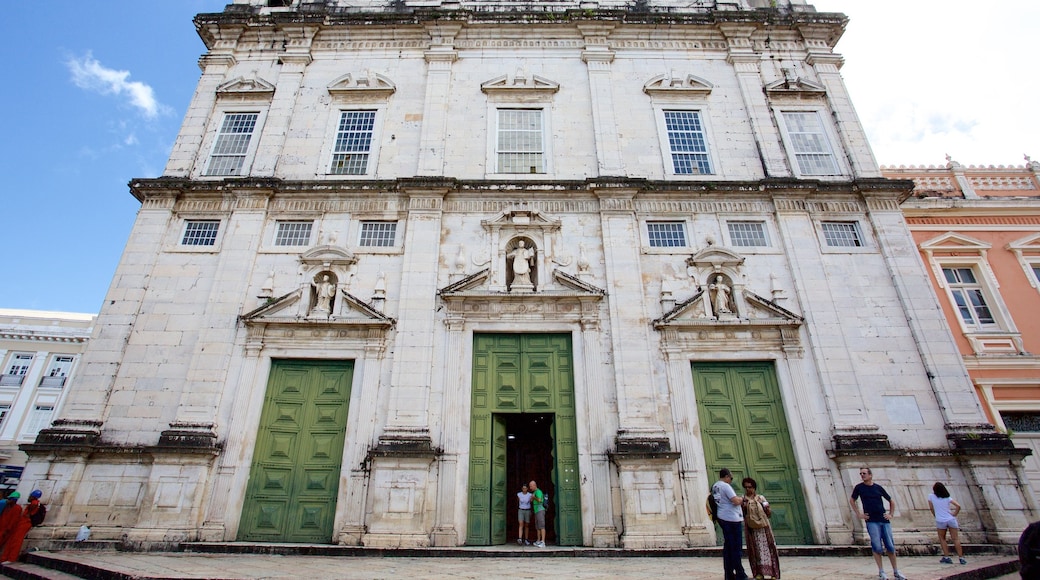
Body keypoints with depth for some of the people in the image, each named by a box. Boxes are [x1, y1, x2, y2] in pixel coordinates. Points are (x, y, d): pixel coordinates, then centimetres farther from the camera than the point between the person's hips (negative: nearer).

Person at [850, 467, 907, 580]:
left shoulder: (878, 488, 5)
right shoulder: (859, 487, 1)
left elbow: (891, 501, 18)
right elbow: (852, 500, 12)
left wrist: (891, 514, 8)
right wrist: (858, 514, 5)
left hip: (884, 520, 2)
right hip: (871, 521, -2)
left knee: (890, 546, 6)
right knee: (877, 547, -6)